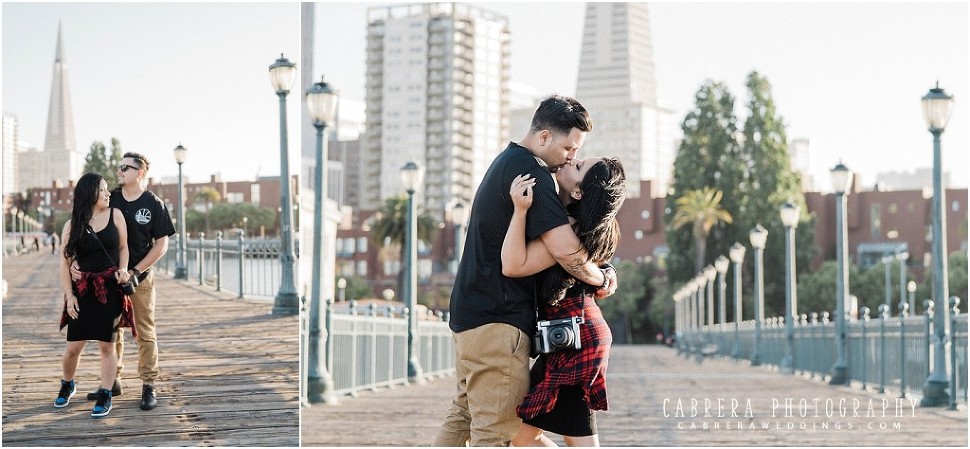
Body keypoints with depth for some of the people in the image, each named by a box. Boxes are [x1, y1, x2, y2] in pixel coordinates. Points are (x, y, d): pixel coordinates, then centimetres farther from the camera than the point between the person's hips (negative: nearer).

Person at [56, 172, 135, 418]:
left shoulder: (115, 215, 3)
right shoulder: (72, 225, 2)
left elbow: (123, 247, 11)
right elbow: (65, 263, 3)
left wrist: (122, 271, -6)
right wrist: (69, 295, -3)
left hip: (110, 289, 0)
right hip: (83, 290, 0)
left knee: (107, 345, 0)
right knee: (73, 347, 2)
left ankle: (105, 396, 9)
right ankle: (67, 385, 28)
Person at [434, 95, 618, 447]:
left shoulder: (506, 162, 18)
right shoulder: (530, 172, -15)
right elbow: (565, 249, -23)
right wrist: (601, 278, -4)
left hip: (470, 310, 11)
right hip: (497, 318, -11)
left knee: (464, 414, 17)